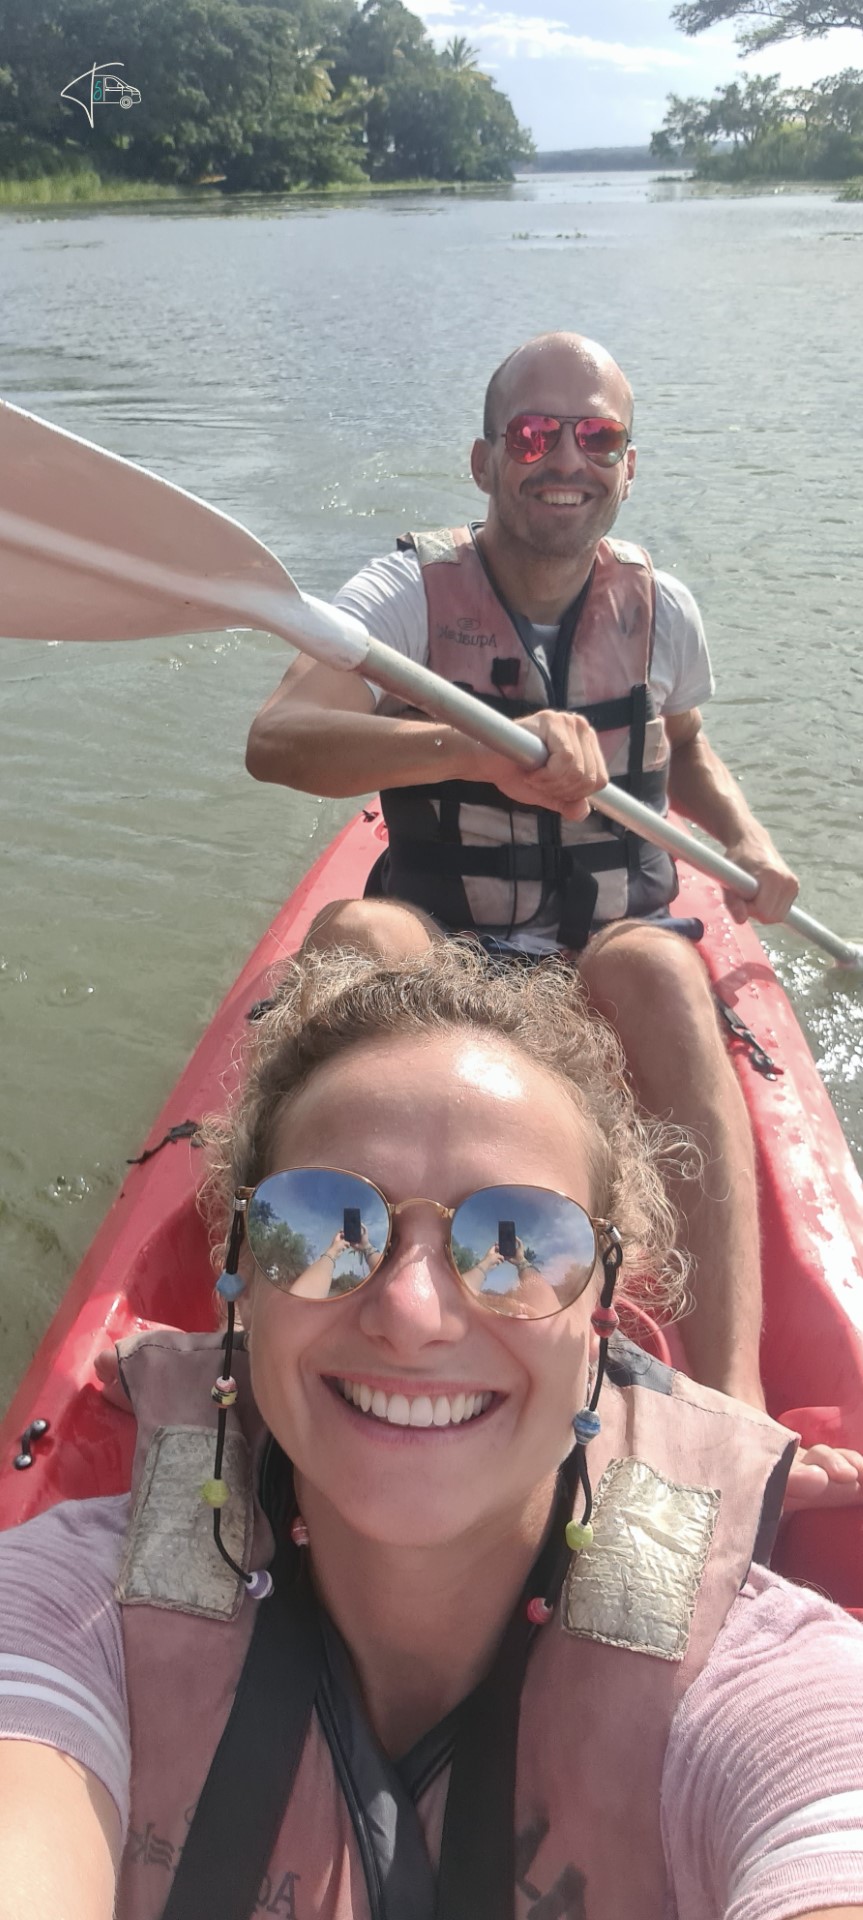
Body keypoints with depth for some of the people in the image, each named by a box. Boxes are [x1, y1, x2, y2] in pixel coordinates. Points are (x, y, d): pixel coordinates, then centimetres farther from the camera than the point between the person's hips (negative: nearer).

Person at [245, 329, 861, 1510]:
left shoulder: (658, 608, 2)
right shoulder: (410, 592, -8)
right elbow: (275, 740, -28)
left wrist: (745, 841, 3)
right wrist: (480, 748, -44)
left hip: (612, 962, 1)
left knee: (657, 964, -34)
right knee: (353, 934, -34)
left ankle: (732, 1407, -42)